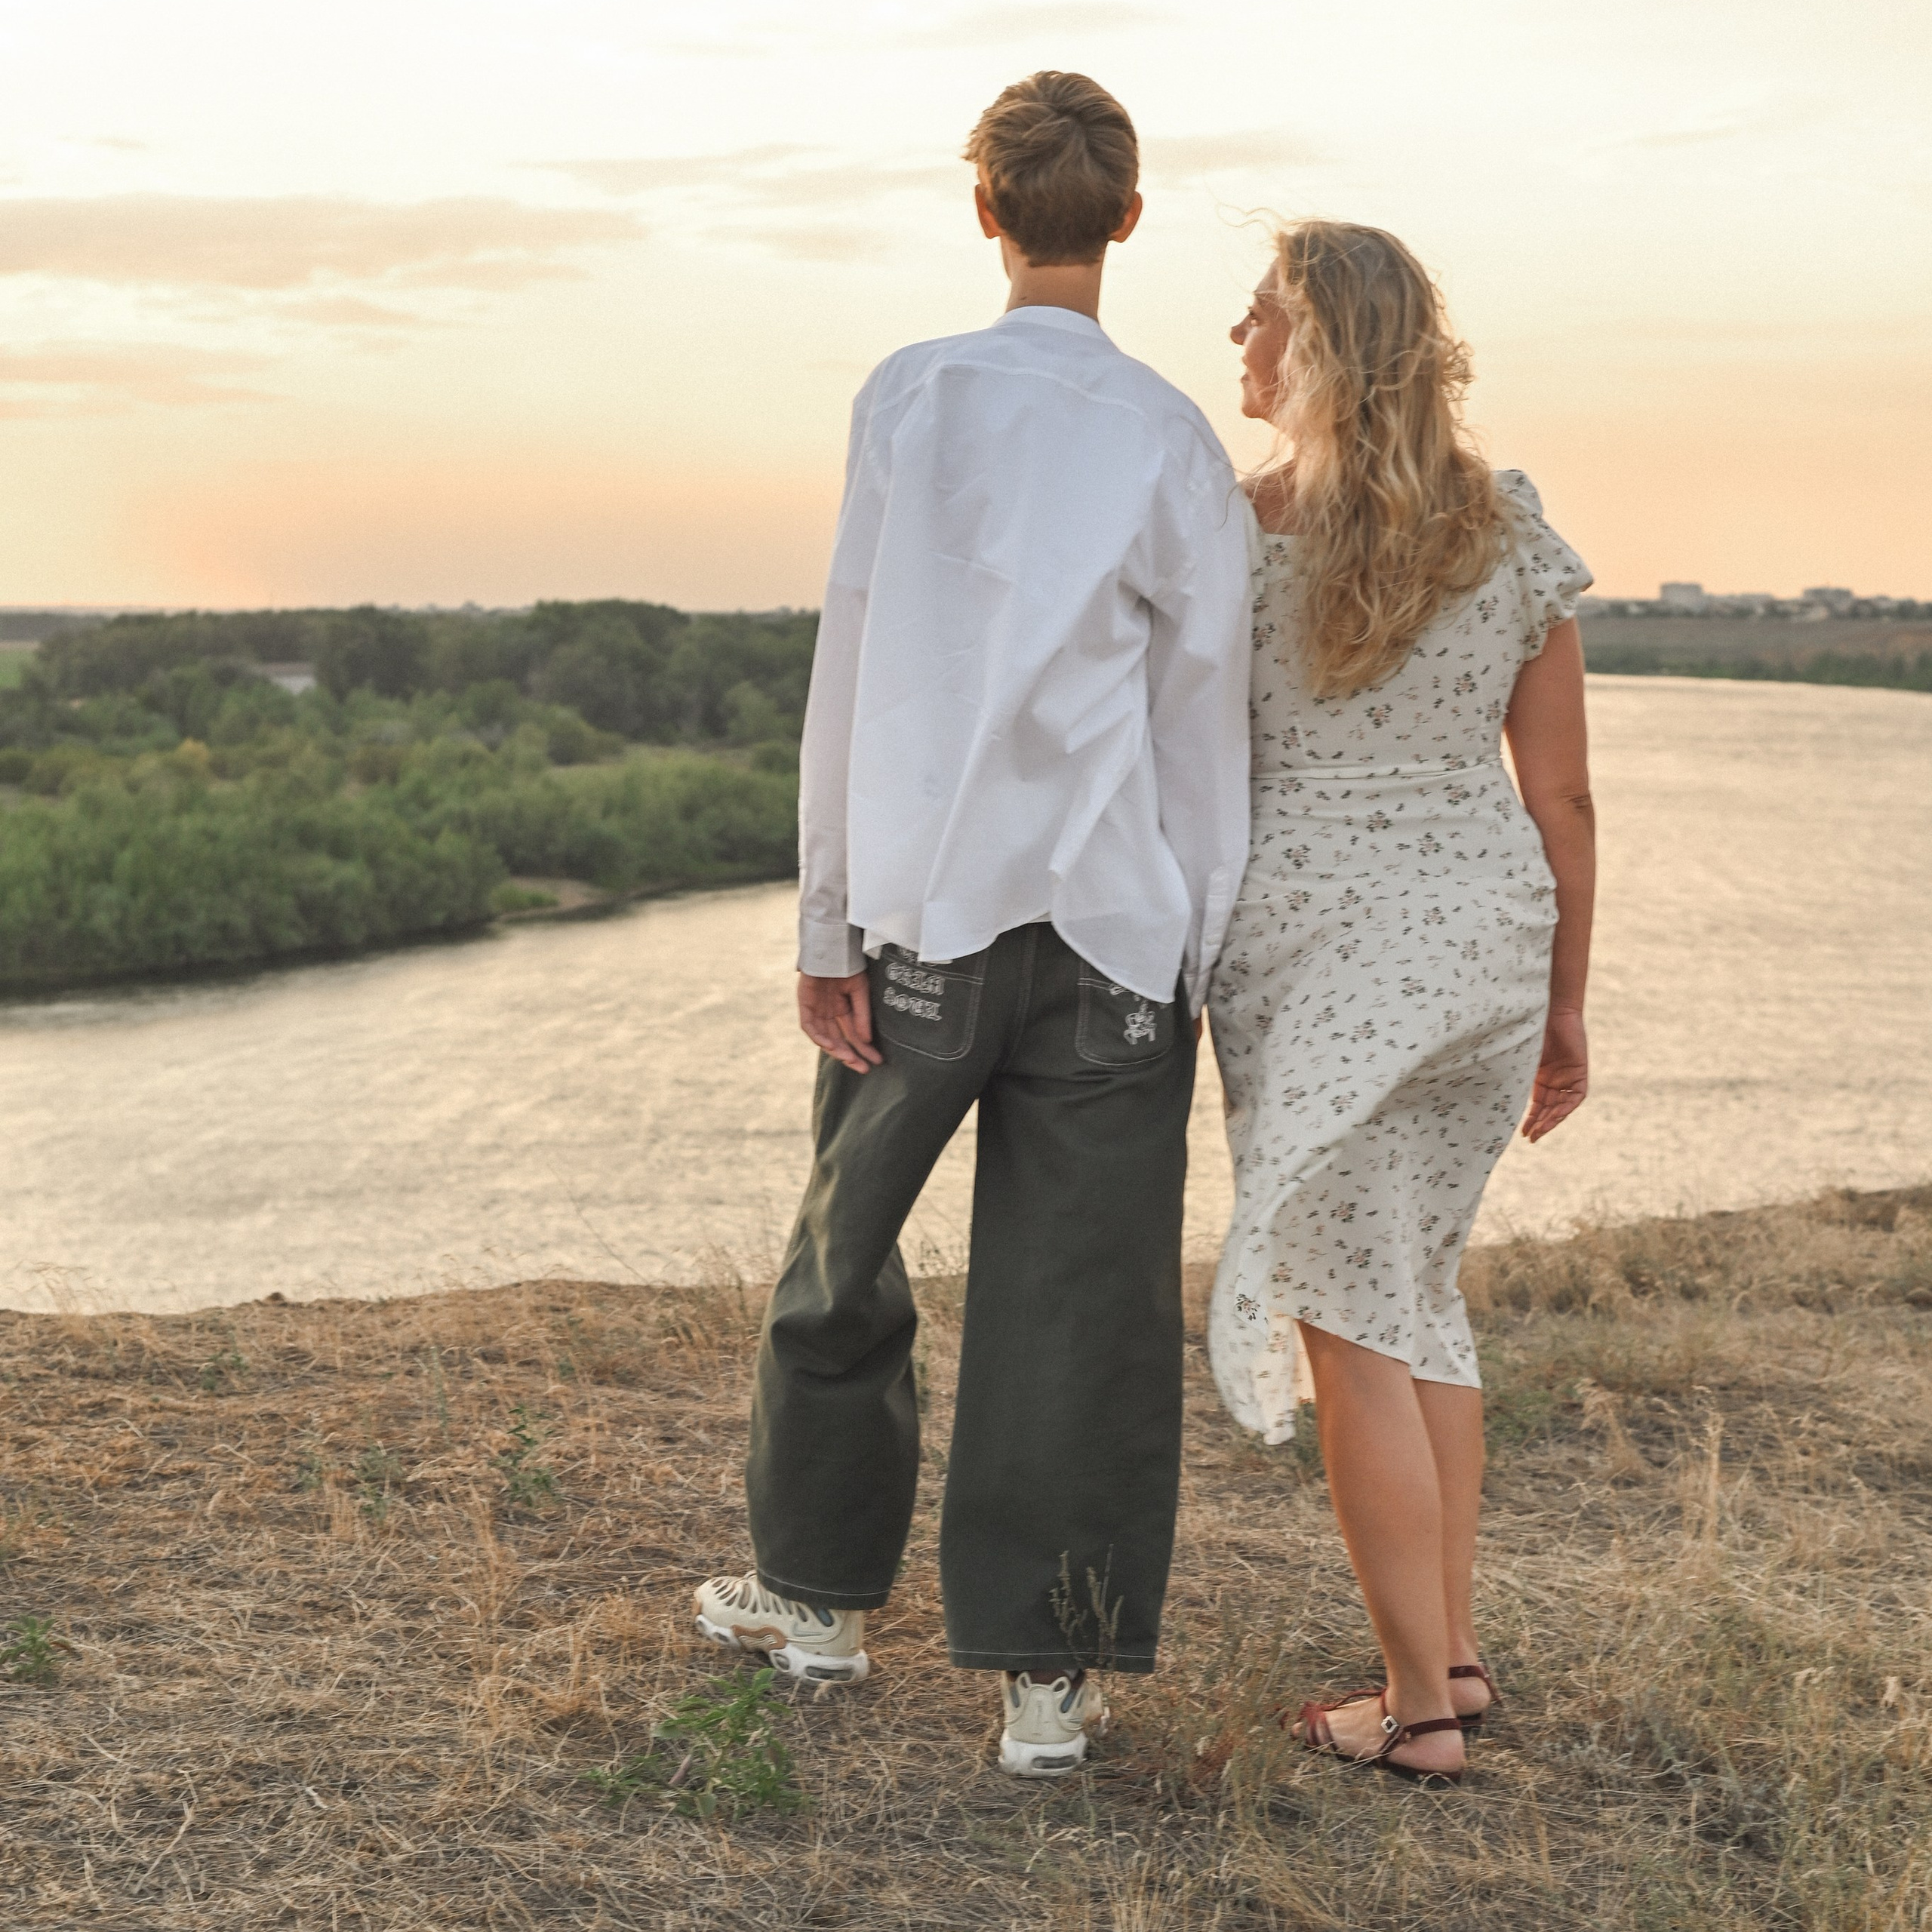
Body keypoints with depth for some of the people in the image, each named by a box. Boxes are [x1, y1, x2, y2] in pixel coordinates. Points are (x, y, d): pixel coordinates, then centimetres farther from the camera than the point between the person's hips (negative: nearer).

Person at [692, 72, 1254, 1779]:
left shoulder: (907, 398, -2)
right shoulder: (1172, 440, -1)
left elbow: (850, 675, -3)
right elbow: (1205, 716, 1)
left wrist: (826, 926, 2)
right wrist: (1206, 958, 8)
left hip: (920, 911, 0)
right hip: (1112, 926, 0)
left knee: (846, 1251, 17)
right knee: (1076, 1298, 4)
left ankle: (822, 1591, 29)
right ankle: (1049, 1674, 8)